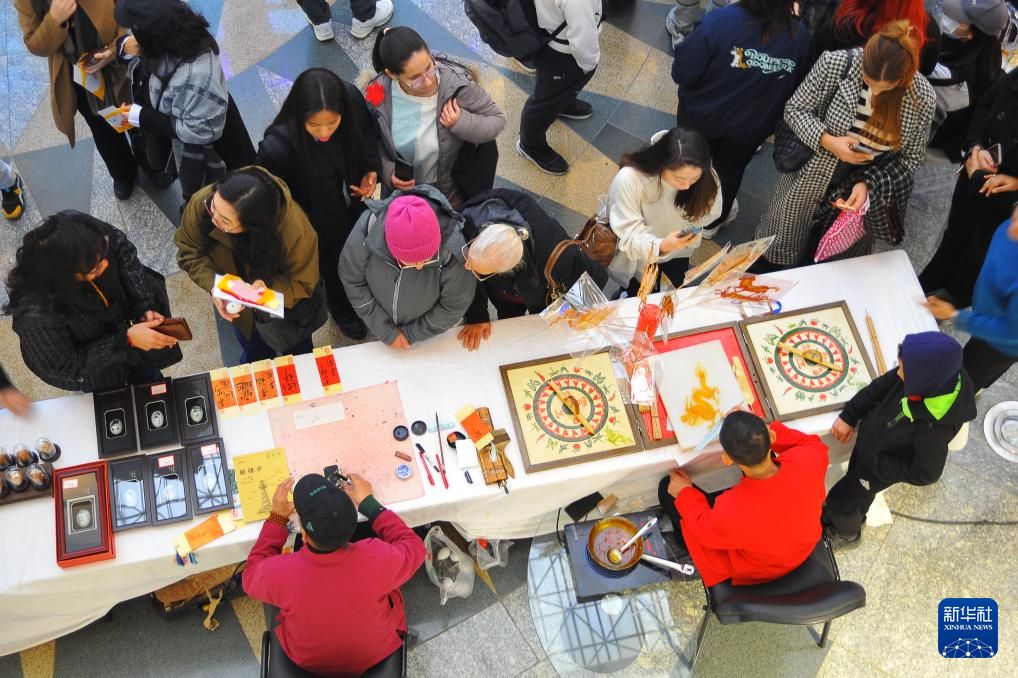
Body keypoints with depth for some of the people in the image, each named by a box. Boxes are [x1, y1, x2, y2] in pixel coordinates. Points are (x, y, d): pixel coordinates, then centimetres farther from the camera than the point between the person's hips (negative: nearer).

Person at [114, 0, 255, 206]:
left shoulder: (195, 75, -48)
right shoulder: (181, 37, -22)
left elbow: (201, 131, -35)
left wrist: (143, 118, -28)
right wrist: (127, 47, -18)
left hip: (202, 154, -7)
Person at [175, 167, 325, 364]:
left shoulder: (294, 228, -43)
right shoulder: (201, 203, -36)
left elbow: (302, 283, -27)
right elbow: (190, 254, -19)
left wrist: (269, 289, -47)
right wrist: (214, 286, -38)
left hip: (287, 308, -2)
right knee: (254, 362, 31)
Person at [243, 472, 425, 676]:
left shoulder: (281, 573, -37)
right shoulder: (379, 559, -38)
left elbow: (251, 576, -10)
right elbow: (414, 547, -12)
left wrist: (278, 516, -9)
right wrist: (368, 503, -10)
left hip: (307, 661, 0)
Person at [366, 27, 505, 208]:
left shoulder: (457, 83, -28)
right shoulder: (377, 94, -23)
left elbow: (497, 120, -14)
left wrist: (462, 123, -31)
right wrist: (387, 171, -19)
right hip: (403, 192, 2)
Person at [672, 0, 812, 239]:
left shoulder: (720, 20, -33)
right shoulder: (800, 36, -21)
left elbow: (682, 74, -27)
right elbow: (799, 88, -5)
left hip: (701, 115, -2)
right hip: (752, 125, 2)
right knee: (730, 171, 29)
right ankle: (712, 222, 52)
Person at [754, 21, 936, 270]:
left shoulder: (921, 97, -18)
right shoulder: (836, 63, -22)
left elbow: (911, 157, -7)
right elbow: (795, 109, -10)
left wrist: (869, 185, -23)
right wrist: (828, 141, -28)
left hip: (869, 193, 1)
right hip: (811, 181, -1)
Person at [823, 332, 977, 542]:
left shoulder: (934, 426, -44)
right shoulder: (936, 378, -28)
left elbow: (925, 473, -26)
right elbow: (881, 386, -10)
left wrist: (875, 464, -20)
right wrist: (849, 415, -13)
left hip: (880, 467, -5)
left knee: (839, 500, 17)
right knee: (859, 490, 32)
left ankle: (847, 532, 49)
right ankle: (856, 518, 63)